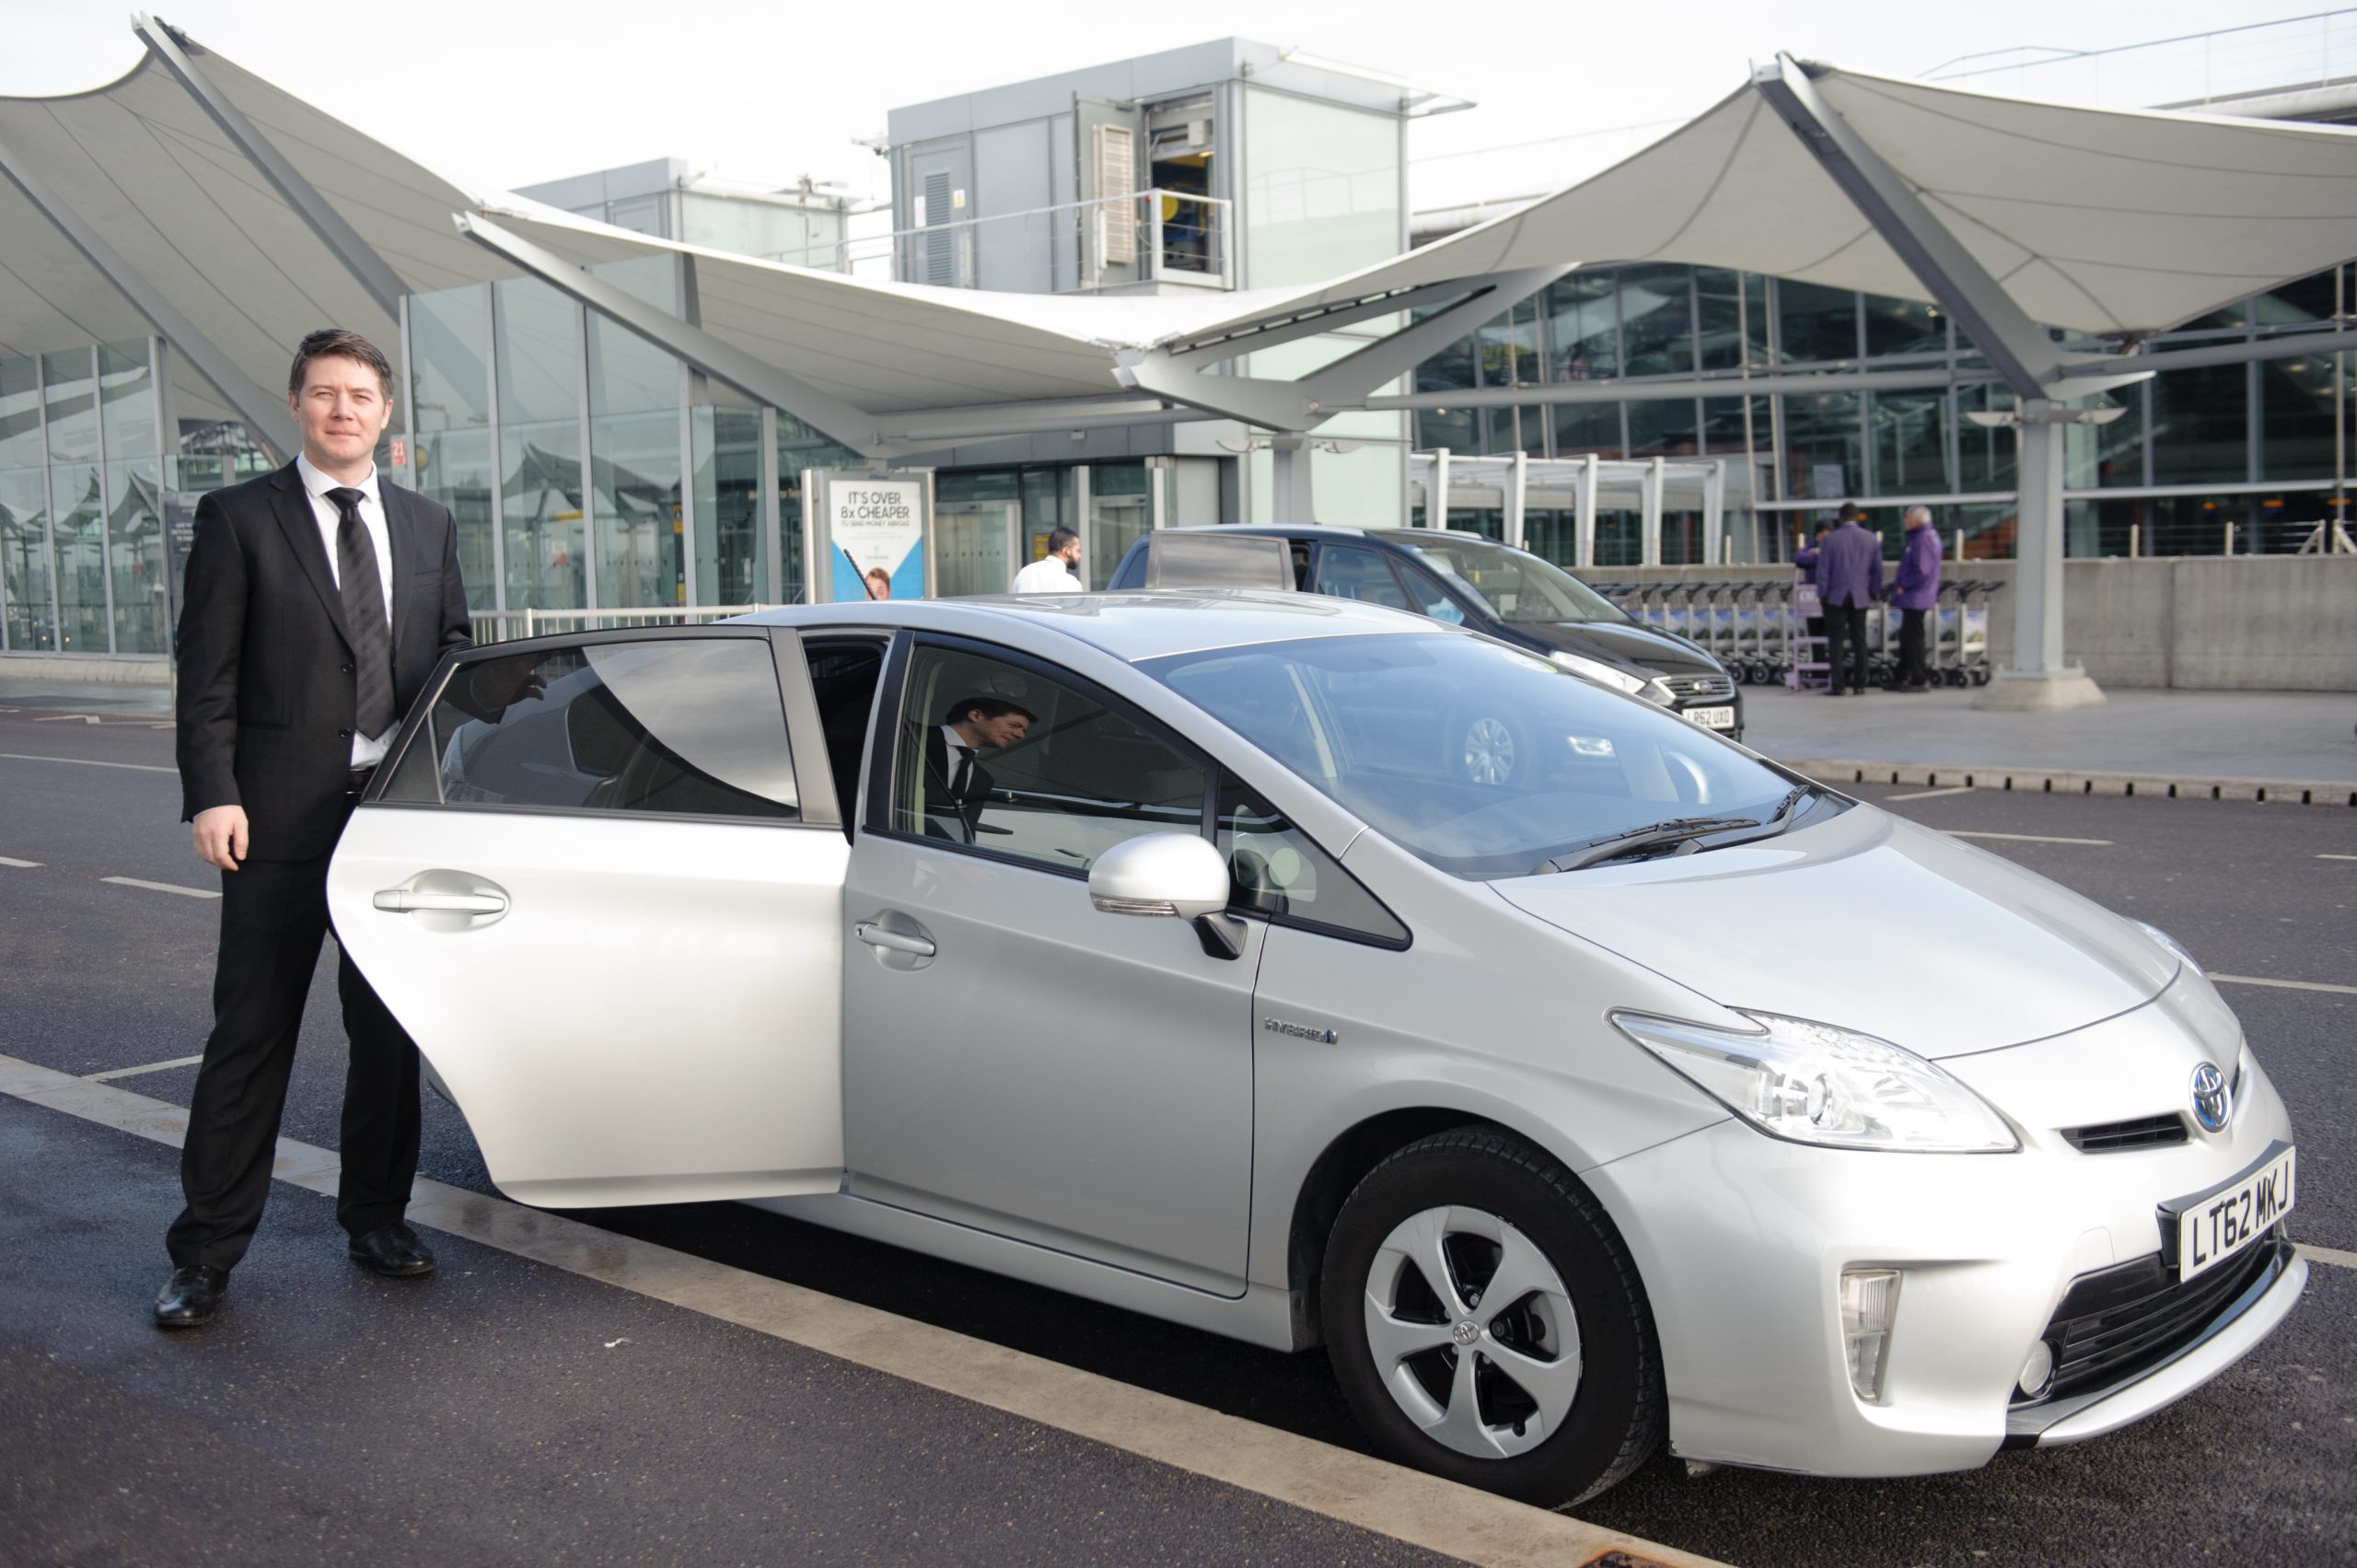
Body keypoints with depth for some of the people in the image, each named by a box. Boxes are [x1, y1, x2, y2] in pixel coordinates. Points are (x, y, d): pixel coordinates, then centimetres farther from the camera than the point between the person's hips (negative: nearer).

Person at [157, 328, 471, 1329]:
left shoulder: (427, 526, 12)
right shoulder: (237, 518, 0)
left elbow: (452, 648, 17)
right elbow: (206, 672, -4)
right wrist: (212, 794, -14)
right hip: (282, 814, -4)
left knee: (389, 1028, 13)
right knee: (252, 1032, 0)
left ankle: (375, 1216, 27)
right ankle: (206, 1253, 10)